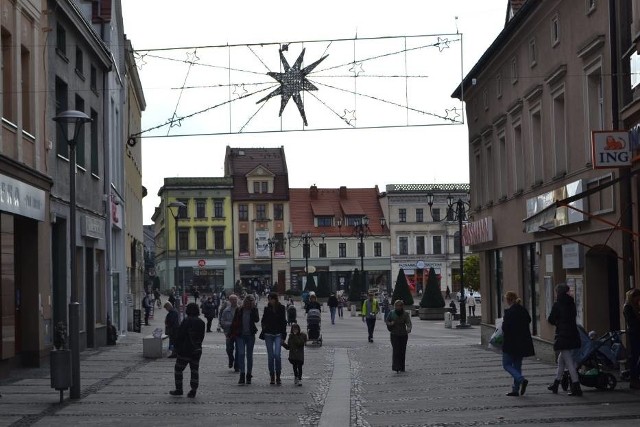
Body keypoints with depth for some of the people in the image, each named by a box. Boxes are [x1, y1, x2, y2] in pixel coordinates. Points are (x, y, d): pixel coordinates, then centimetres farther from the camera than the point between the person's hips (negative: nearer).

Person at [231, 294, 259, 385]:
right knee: (241, 353, -14)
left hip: (250, 335, 0)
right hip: (240, 335, 0)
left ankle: (248, 377, 14)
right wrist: (232, 333, 5)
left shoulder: (254, 310, 1)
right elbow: (234, 322, 9)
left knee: (249, 355, 6)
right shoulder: (239, 310, 3)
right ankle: (242, 375, -16)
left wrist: (253, 309, -17)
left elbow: (257, 320, -16)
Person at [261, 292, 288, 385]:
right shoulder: (267, 309, 7)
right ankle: (272, 377, 11)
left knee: (277, 355, -14)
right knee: (270, 356, 3)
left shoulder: (281, 308, 2)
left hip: (278, 334, -2)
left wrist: (283, 336, -2)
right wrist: (264, 326, -7)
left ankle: (278, 376, -4)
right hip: (268, 334, 2)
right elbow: (263, 321, 16)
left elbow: (284, 322, 3)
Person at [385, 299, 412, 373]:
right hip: (394, 334, -1)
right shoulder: (392, 313, 1)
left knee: (402, 352, 7)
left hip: (403, 335, 1)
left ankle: (402, 368, 19)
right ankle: (396, 368, -19)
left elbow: (408, 323, -14)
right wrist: (390, 323, -10)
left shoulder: (405, 314, -1)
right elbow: (386, 320, 12)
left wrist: (409, 329, -35)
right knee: (396, 351, -13)